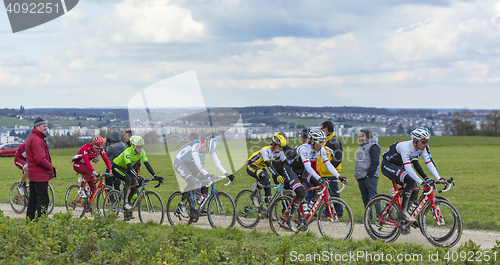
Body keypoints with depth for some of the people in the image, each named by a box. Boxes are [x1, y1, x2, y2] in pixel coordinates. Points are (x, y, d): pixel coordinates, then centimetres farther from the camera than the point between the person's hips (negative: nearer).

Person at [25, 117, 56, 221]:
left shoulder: (30, 137, 16)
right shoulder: (36, 140, -19)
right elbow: (40, 159, -26)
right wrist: (52, 168, -12)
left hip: (33, 174, 11)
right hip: (40, 175, -11)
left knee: (33, 199, 16)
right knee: (43, 200, -8)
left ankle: (29, 220, 22)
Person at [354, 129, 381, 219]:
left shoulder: (373, 146, -7)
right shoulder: (361, 147, 23)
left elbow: (375, 162, -15)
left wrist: (369, 174, -19)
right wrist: (356, 173, 22)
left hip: (370, 177, -9)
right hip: (361, 178, 9)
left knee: (373, 196, -13)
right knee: (365, 199, 10)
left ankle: (380, 216, -11)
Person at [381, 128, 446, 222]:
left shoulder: (422, 148, -10)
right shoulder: (405, 147, -33)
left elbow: (429, 163, -13)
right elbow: (408, 168, -41)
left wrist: (439, 178, -26)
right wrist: (422, 182, -47)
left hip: (398, 166, 8)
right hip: (387, 165, -8)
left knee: (414, 189, -6)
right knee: (411, 181, -28)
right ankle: (403, 212, -25)